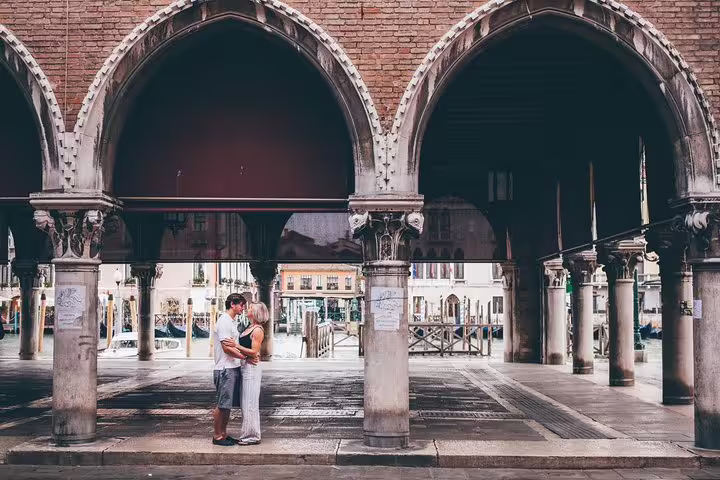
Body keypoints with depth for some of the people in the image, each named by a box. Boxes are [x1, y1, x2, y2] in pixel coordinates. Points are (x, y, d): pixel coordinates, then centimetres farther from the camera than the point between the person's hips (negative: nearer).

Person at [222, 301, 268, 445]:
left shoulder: (258, 330, -14)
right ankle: (248, 434, 21)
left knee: (250, 403, -4)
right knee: (247, 403, 14)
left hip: (251, 369, -10)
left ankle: (252, 436, 3)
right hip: (245, 368, 10)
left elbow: (254, 352, -20)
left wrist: (236, 345, -21)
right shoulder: (249, 327, 15)